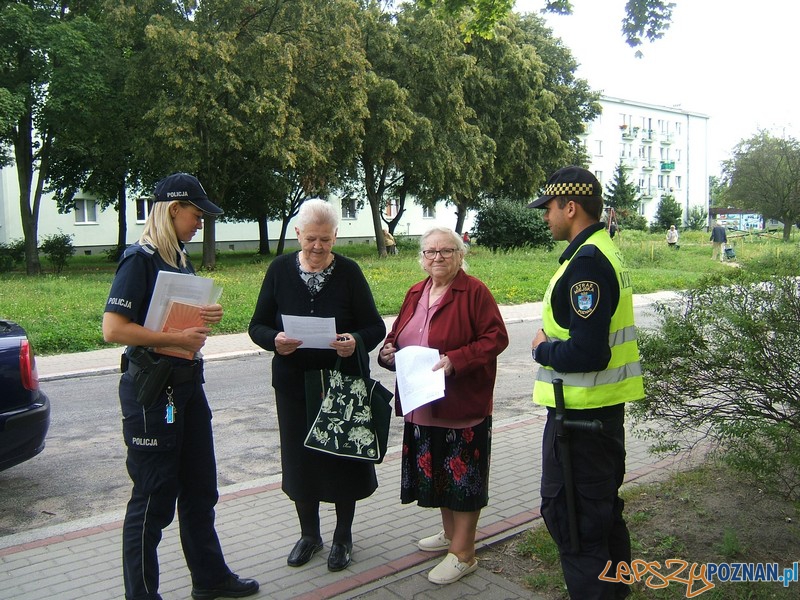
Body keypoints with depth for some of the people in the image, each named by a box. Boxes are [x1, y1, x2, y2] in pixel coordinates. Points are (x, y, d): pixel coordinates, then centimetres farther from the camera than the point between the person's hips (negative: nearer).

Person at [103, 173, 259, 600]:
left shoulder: (182, 260, 12)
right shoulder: (139, 259, -14)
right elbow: (113, 329, -22)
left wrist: (207, 317, 2)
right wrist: (177, 338, -20)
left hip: (187, 384, 9)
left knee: (200, 488, 18)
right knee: (154, 496, 1)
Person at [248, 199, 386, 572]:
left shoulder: (348, 271, -6)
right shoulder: (280, 270, -2)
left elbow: (375, 327, -5)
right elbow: (257, 326, 0)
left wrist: (357, 342, -27)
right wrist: (274, 341, -22)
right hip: (294, 384, 2)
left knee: (343, 456, 9)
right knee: (300, 457, 12)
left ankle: (343, 535, 31)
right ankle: (309, 534, 34)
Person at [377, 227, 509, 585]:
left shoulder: (474, 291, -11)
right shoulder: (415, 294, 10)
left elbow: (496, 338, -15)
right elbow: (398, 334, 18)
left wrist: (455, 360, -25)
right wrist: (388, 351, -4)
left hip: (463, 406, -7)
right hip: (423, 406, 7)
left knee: (462, 473, 3)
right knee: (437, 470, 19)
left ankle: (463, 553, 15)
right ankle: (450, 533, 38)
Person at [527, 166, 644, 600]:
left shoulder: (587, 262, -21)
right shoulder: (606, 251, 11)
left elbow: (586, 353, -28)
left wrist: (542, 349, -12)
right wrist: (552, 342, 7)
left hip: (581, 412, -11)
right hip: (605, 405, 11)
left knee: (567, 513, 1)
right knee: (603, 508, 22)